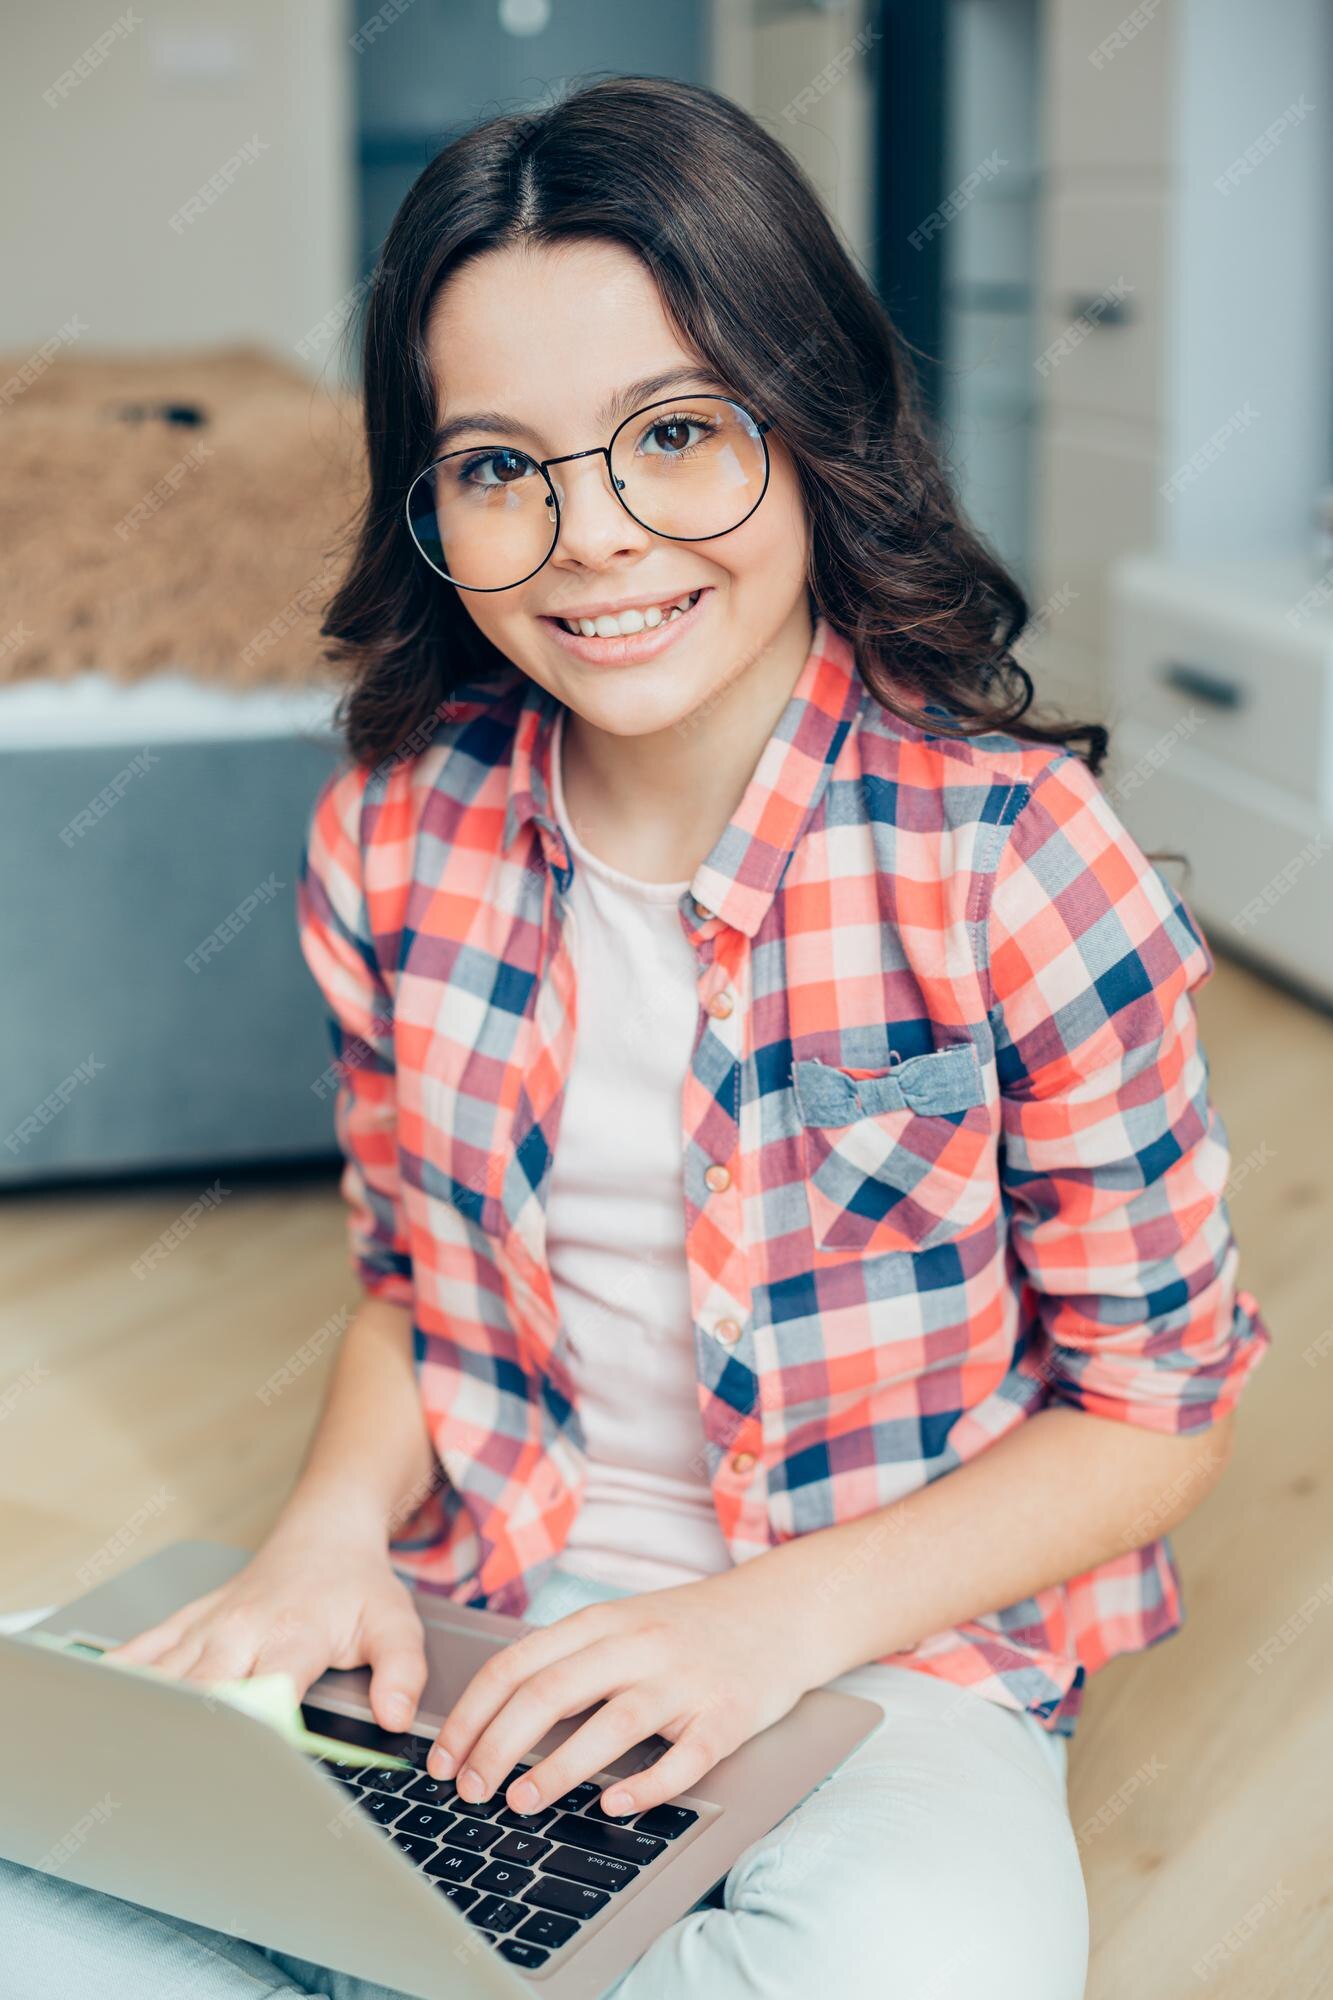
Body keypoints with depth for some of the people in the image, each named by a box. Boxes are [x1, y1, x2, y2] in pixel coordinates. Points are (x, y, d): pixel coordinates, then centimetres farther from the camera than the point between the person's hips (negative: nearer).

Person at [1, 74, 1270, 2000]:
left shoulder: (1010, 853, -15)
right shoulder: (394, 830, -2)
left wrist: (776, 1621, -18)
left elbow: (1157, 1403, -7)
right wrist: (338, 1522, -10)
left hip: (893, 1643, -2)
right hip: (473, 1616, 3)